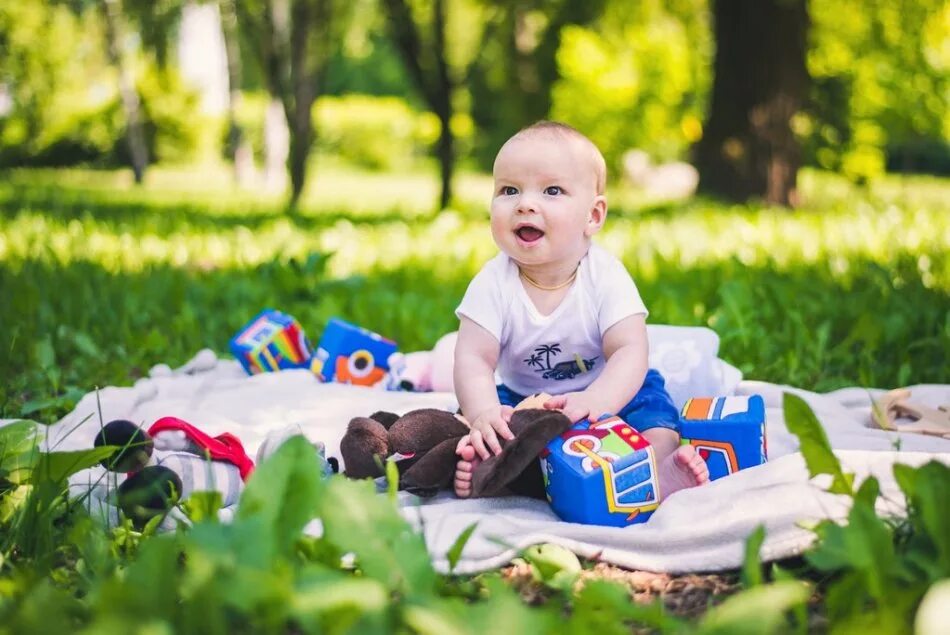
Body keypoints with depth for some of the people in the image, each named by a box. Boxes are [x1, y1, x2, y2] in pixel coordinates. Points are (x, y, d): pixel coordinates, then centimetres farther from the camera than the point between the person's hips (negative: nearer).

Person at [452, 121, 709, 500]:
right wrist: (484, 414, -43)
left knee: (650, 404, -24)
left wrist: (596, 400, -48)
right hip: (521, 401, 2)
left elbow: (630, 352, -28)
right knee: (471, 412, -19)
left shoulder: (606, 278, -19)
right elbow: (473, 359, -22)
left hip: (608, 395, -1)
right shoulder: (493, 284, -16)